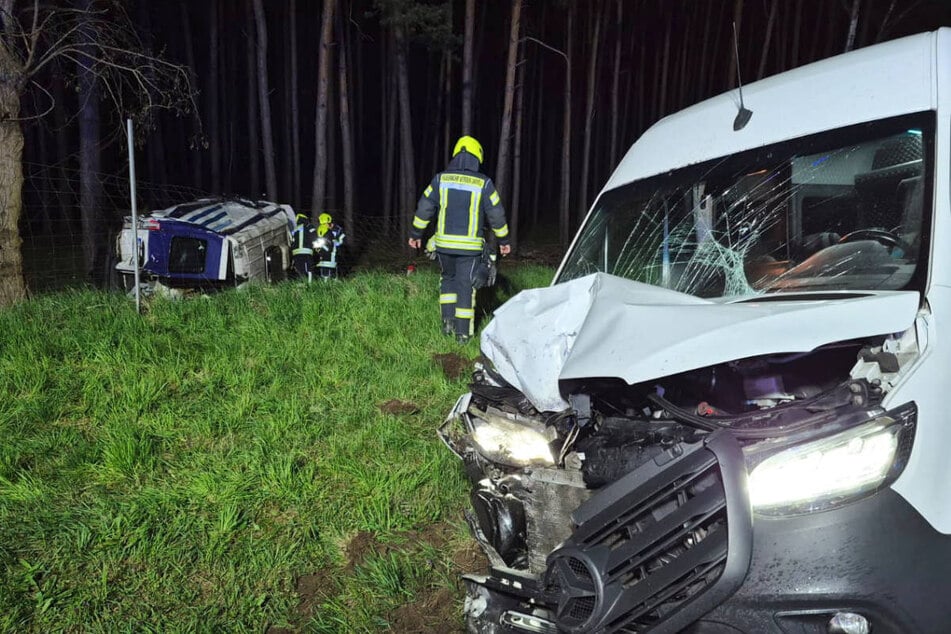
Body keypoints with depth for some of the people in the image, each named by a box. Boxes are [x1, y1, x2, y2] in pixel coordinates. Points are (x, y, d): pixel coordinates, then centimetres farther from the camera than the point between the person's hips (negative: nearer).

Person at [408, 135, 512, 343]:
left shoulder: (441, 179, 0)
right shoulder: (483, 183, -4)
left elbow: (424, 208, 3)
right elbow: (496, 215, 1)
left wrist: (416, 234, 14)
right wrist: (503, 240, 14)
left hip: (444, 243, 2)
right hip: (470, 246, -2)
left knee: (448, 278, 23)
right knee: (465, 285, 6)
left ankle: (448, 321, 16)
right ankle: (463, 331, 7)